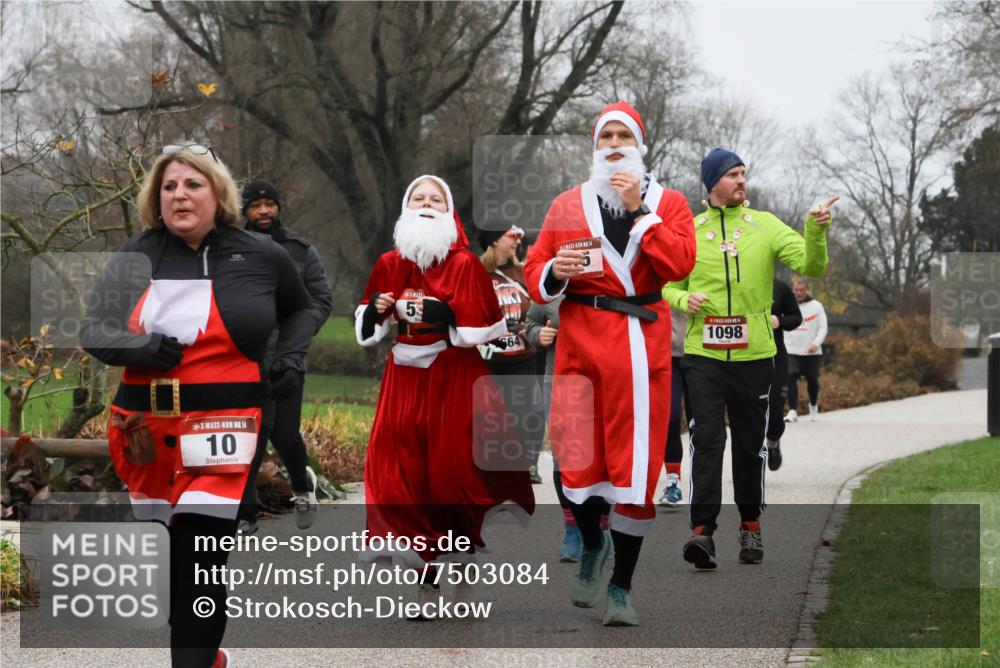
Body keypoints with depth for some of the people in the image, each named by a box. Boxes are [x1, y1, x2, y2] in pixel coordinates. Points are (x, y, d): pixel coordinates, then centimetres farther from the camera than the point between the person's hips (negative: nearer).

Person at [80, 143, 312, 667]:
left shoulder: (260, 256, 3)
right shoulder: (135, 258, 6)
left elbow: (300, 311, 22)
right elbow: (92, 331, 3)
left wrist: (288, 357, 4)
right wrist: (135, 349, -15)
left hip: (225, 431, -3)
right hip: (149, 430, 3)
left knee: (200, 558, -12)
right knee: (179, 548, 12)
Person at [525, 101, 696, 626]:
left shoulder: (668, 203, 8)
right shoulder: (566, 205, 12)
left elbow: (679, 264, -9)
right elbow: (534, 272, 12)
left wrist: (639, 211, -12)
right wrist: (555, 272, -10)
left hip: (641, 343, -1)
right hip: (579, 341, 1)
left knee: (635, 462, -3)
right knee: (574, 459, -4)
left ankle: (621, 587, 7)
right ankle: (593, 544, 28)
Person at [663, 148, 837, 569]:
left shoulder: (765, 226, 4)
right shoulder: (689, 232, 6)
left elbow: (812, 266, -6)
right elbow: (670, 286, 14)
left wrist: (816, 230, -23)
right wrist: (685, 300, -7)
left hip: (753, 354, 1)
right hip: (703, 355, -1)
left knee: (750, 442, 8)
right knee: (708, 439, -10)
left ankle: (750, 526, 22)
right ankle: (702, 530, -12)